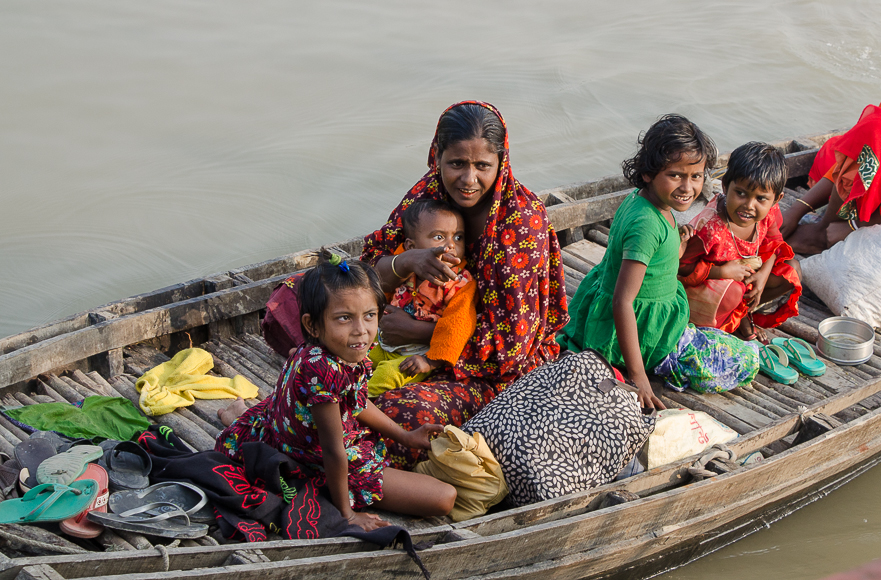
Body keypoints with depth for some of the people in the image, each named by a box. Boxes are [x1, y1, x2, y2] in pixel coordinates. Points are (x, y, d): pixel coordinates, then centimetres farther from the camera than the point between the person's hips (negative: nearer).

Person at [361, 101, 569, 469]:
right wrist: (406, 262, -24)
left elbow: (509, 342, -21)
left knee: (404, 412, -31)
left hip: (496, 369, -6)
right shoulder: (430, 191, -5)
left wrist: (417, 332, -20)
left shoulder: (522, 219, -20)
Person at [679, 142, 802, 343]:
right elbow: (681, 264, -28)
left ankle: (742, 309, 0)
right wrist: (723, 272, -31)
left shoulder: (768, 212, -18)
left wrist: (764, 274, -11)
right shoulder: (708, 228, -38)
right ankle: (740, 319, -4)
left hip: (746, 273, 7)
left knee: (792, 271, -4)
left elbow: (773, 240, 4)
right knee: (732, 291, -38)